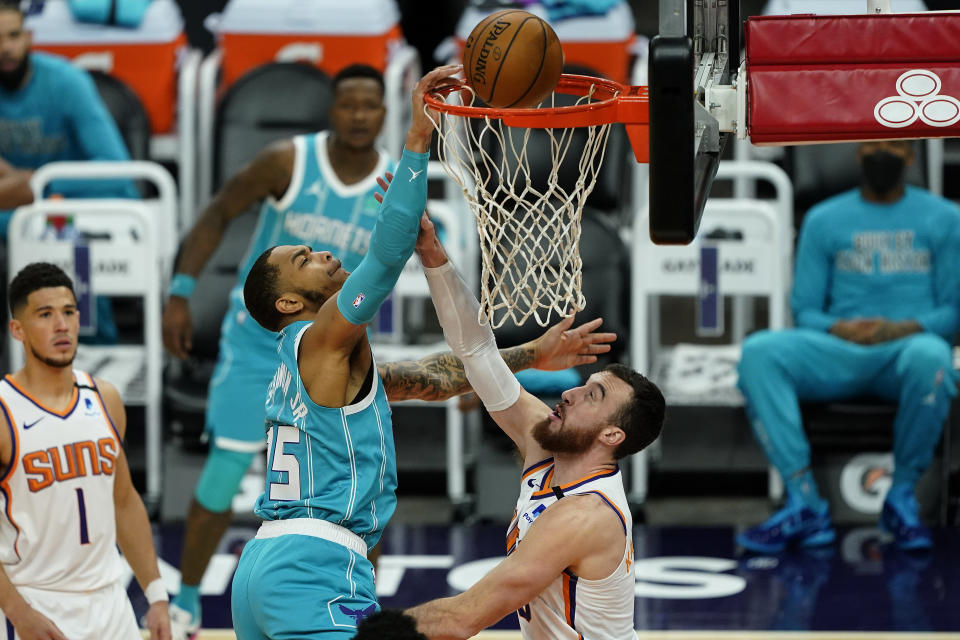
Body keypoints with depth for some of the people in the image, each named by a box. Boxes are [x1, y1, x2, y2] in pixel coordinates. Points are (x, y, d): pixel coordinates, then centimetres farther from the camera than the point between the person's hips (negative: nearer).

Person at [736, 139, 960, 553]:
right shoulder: (824, 220, 17)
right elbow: (805, 309, 12)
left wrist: (901, 329, -14)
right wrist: (839, 329, -11)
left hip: (908, 345, -2)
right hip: (839, 350, 2)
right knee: (758, 352, -29)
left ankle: (902, 495, -20)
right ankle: (804, 502, -35)